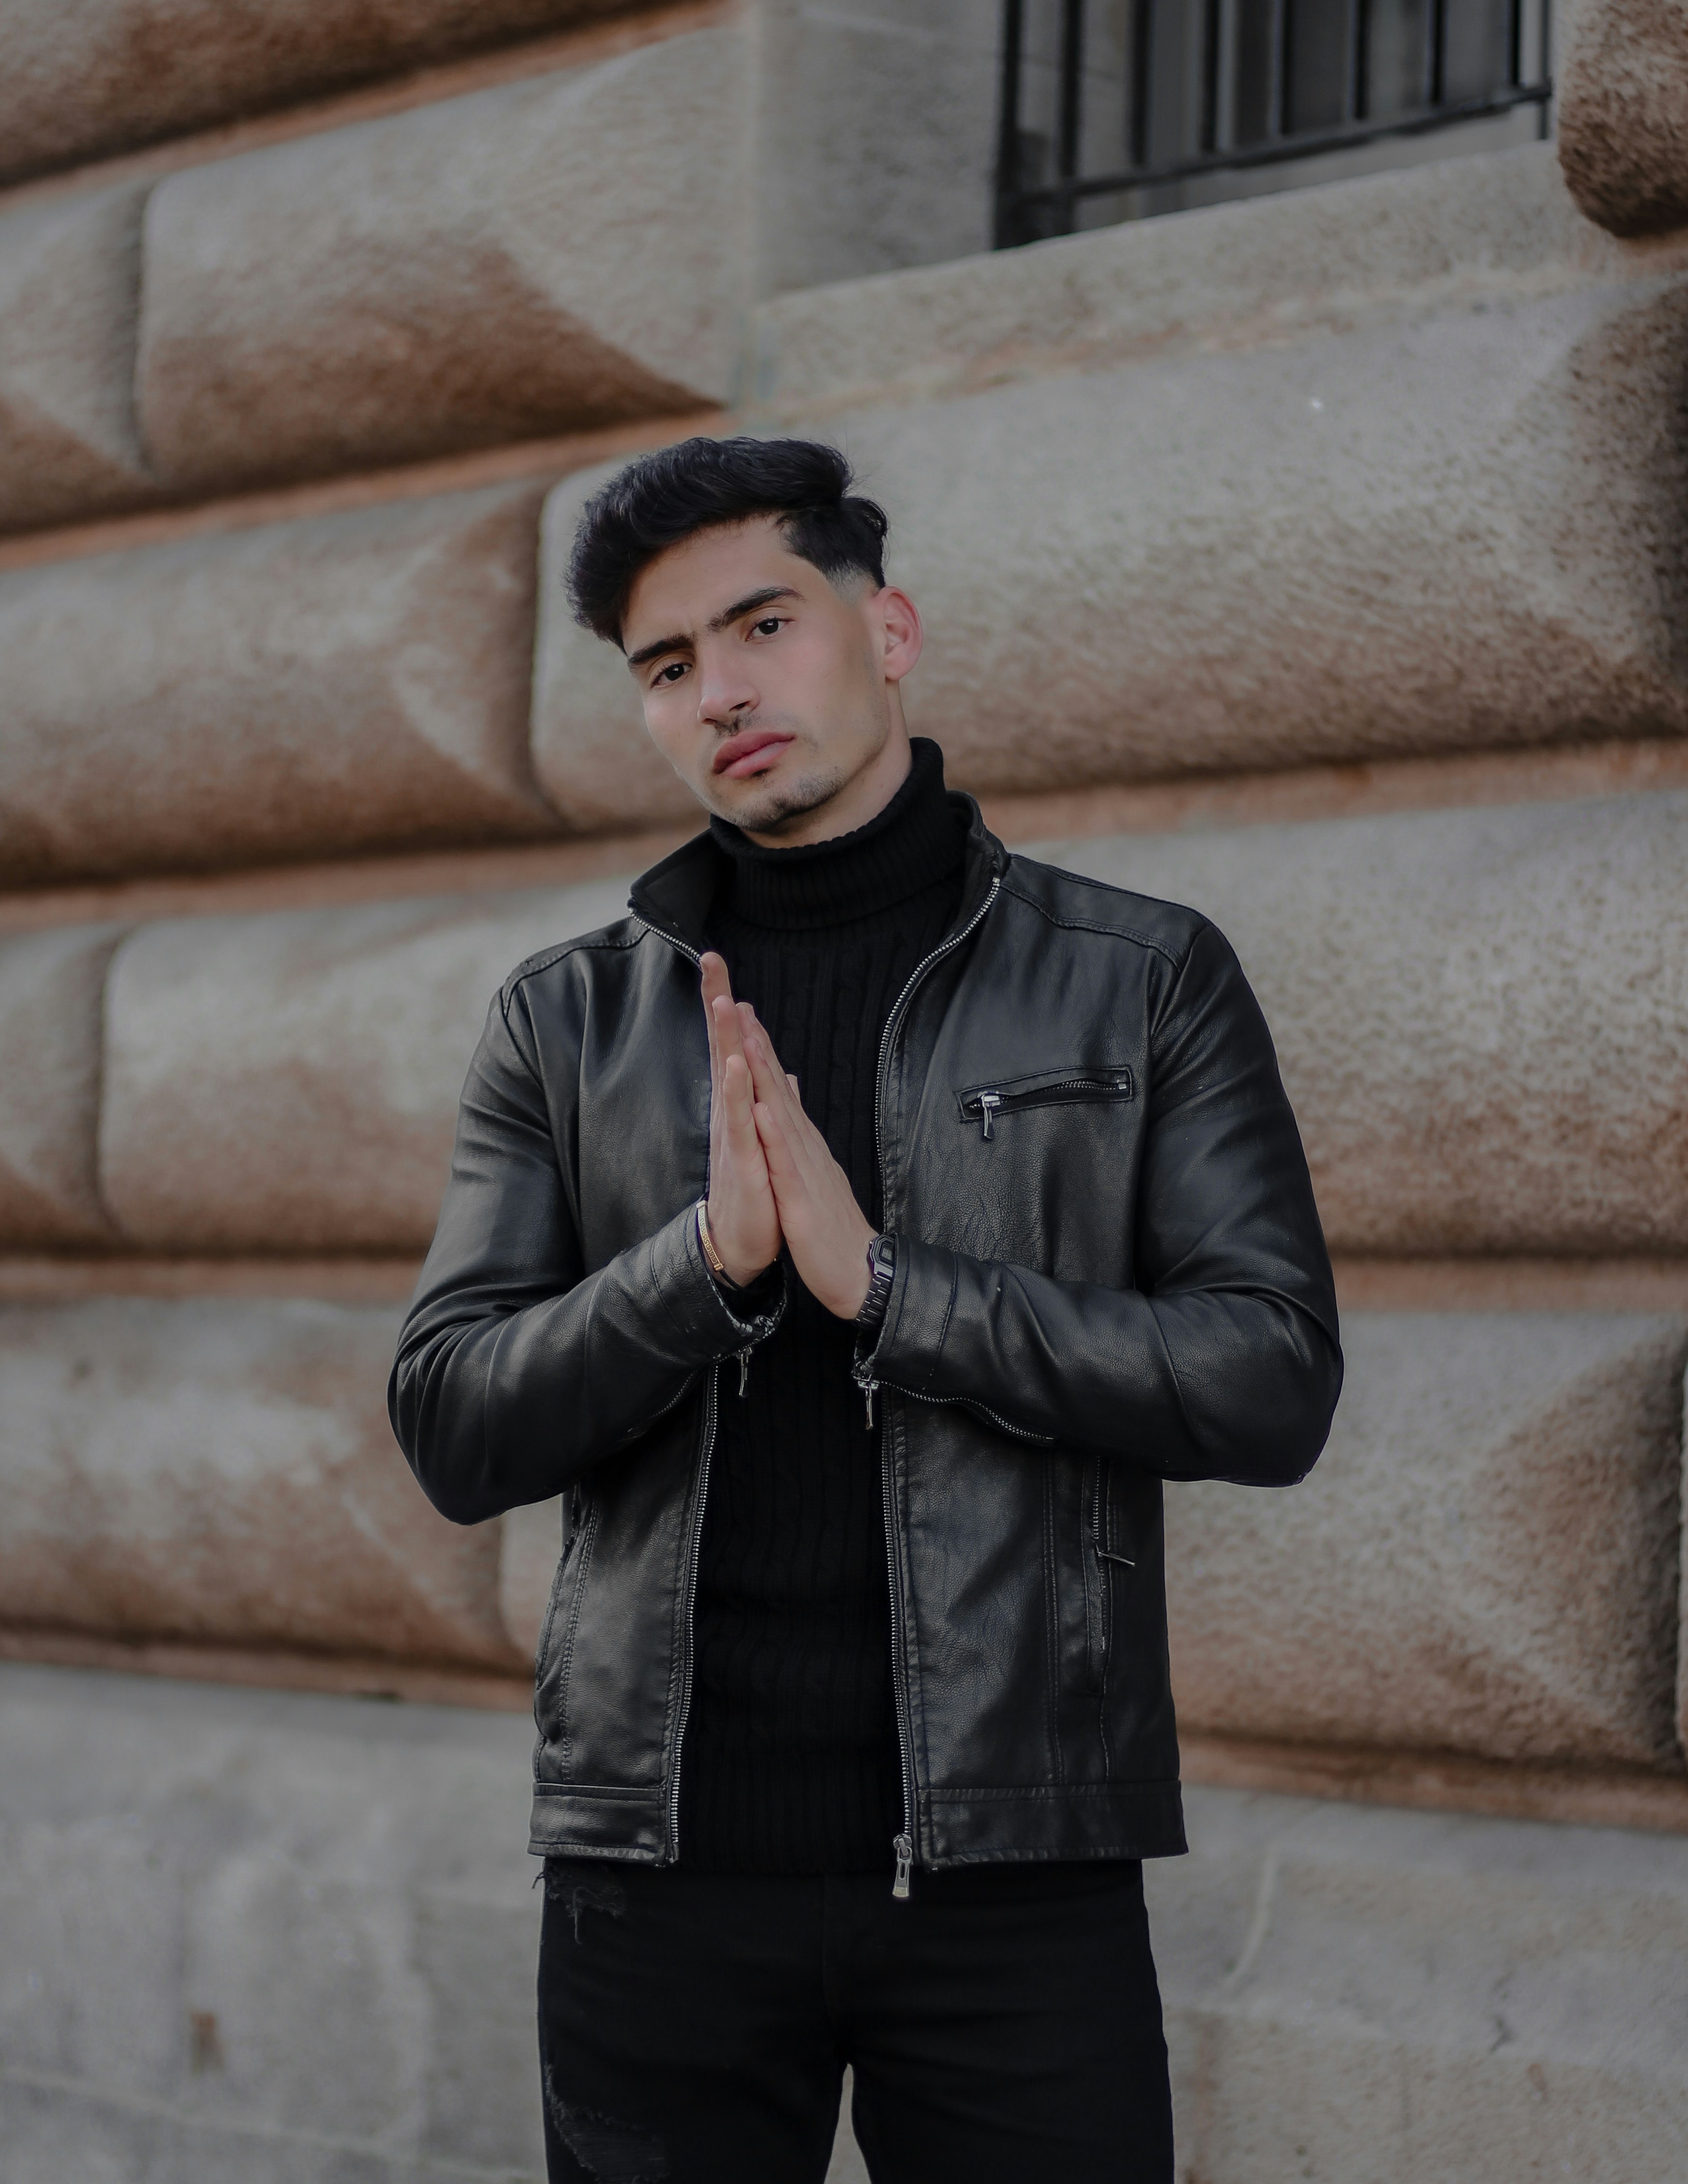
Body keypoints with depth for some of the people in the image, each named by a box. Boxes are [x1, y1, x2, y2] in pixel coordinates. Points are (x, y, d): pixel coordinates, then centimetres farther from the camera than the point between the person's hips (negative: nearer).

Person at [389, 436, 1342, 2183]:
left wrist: (880, 1283, -13)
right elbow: (454, 1432, 2)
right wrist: (710, 1254, -15)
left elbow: (1271, 1384, -5)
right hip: (662, 1863, 2)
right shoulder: (569, 1022, 10)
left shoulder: (1140, 981, 4)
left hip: (1016, 1858, -1)